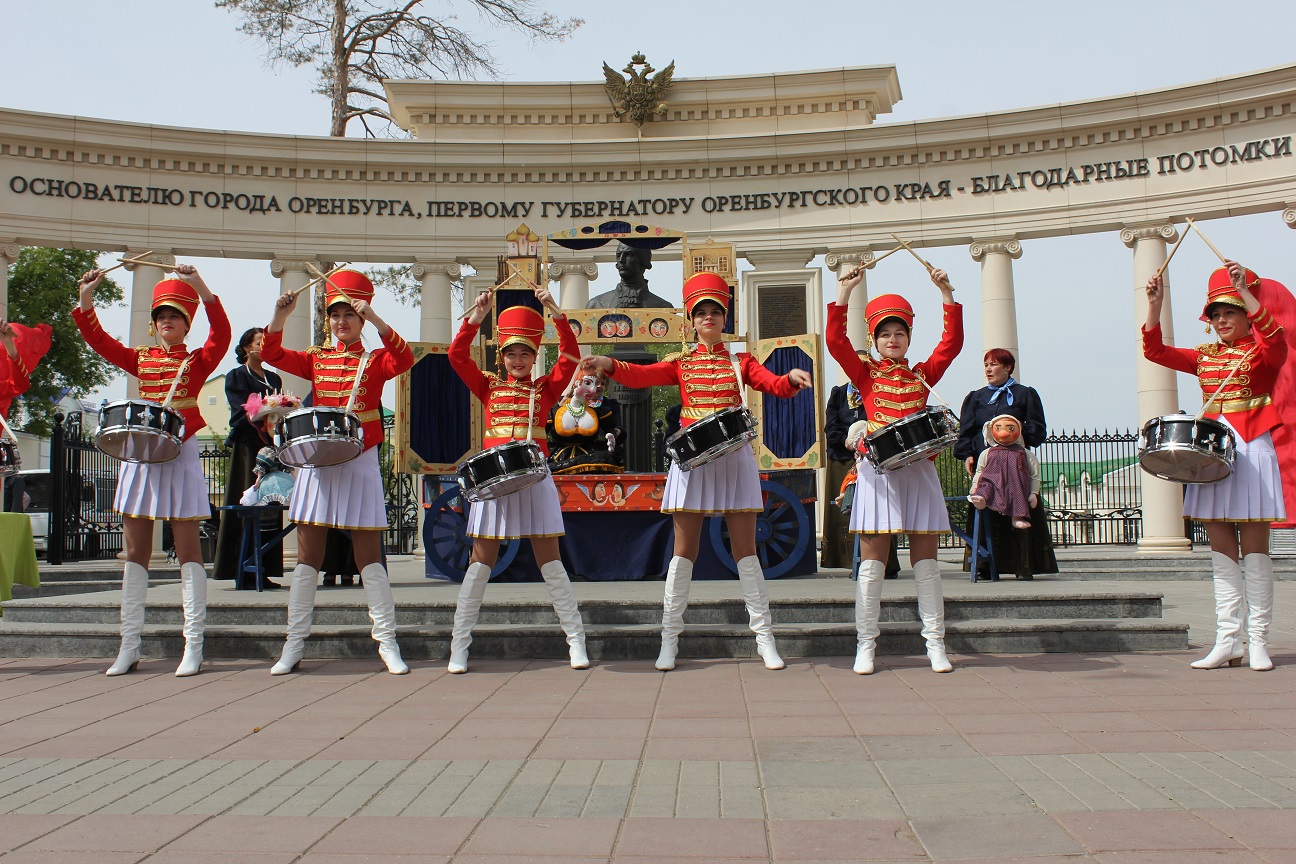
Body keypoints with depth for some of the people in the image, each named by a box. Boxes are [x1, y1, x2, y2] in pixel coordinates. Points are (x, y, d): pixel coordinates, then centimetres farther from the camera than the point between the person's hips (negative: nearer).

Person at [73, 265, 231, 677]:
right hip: (141, 456, 4)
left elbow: (221, 334, -16)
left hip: (181, 457, -4)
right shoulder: (141, 360, 13)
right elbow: (99, 340, 4)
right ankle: (129, 647, 13)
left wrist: (200, 287, -25)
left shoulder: (197, 361, 2)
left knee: (188, 549, -3)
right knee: (135, 552, 6)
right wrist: (86, 300, -10)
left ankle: (194, 647, 0)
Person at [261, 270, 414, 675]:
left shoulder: (375, 361, 2)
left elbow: (404, 359, -19)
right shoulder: (316, 360, 10)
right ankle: (294, 645, 13)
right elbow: (271, 355, 1)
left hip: (359, 465, -3)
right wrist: (279, 316, -13)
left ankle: (387, 642, 7)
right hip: (317, 464, 3)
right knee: (307, 557, 6)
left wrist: (375, 320, -28)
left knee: (369, 557, 0)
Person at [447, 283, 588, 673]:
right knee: (481, 562, 3)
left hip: (534, 476, -1)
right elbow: (456, 356, -1)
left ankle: (576, 640, 8)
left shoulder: (545, 388, 7)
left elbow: (570, 357, -6)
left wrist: (555, 313, -15)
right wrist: (476, 317, -11)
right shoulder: (488, 386, 9)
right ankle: (459, 646, 7)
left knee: (549, 560, 2)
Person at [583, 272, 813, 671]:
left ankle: (764, 638, 8)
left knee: (745, 549, 1)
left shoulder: (741, 362, 11)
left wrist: (792, 378, -29)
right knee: (684, 550, 1)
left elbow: (773, 384, -5)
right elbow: (641, 375, -7)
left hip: (734, 457, 0)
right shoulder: (681, 363, 10)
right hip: (692, 455, 0)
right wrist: (609, 364, -27)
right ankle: (670, 638, 8)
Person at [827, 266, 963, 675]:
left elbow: (952, 342, 1)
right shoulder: (866, 373, 5)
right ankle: (866, 644, 5)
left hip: (918, 468, 2)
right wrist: (844, 291, -11)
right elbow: (835, 340, -7)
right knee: (872, 560, 0)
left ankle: (935, 643, 9)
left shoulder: (923, 374, 11)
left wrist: (946, 294, -5)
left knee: (925, 560, 4)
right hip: (879, 469, -2)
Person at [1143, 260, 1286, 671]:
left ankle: (1258, 642, 2)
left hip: (1250, 450, -5)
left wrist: (1244, 289, -28)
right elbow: (1155, 350, 10)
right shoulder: (1205, 357, 15)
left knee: (1253, 547, -3)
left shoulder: (1262, 352, 0)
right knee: (1220, 548, 4)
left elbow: (1275, 338, -24)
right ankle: (1227, 641, 7)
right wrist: (1155, 304, -2)